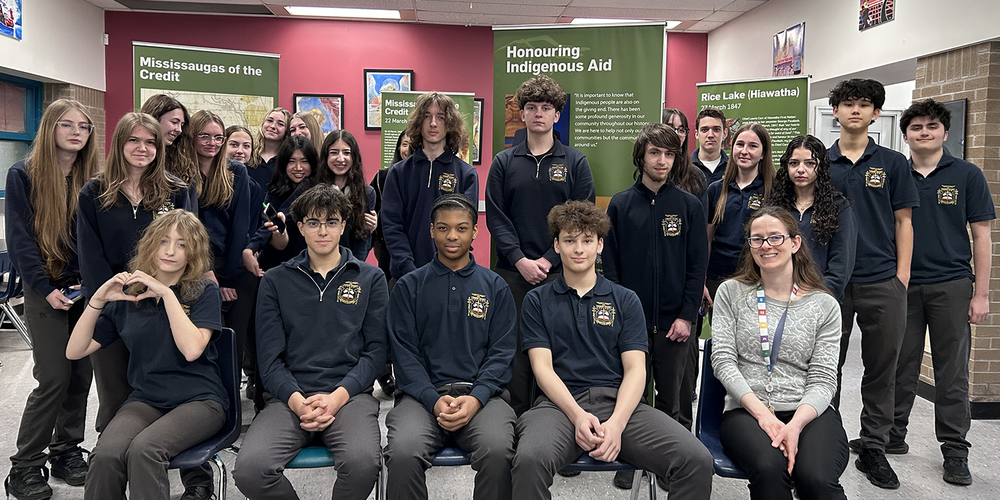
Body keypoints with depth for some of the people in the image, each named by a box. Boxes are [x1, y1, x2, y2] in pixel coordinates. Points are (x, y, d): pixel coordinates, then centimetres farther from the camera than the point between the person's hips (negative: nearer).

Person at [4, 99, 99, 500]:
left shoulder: (93, 180, 8)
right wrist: (47, 288, -14)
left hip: (89, 290, 4)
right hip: (47, 291, -3)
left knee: (82, 374, 6)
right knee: (54, 378, -6)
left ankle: (67, 450, 23)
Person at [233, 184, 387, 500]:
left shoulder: (370, 279, 14)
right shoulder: (276, 281, 16)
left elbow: (375, 350, 6)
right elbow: (269, 357, 7)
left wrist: (337, 397, -10)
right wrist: (298, 401, -11)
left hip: (349, 394, -1)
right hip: (289, 396, 1)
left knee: (363, 462, -32)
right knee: (249, 469, -27)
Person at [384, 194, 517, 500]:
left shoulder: (495, 287, 15)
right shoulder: (408, 287, 13)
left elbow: (501, 351, 7)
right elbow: (404, 353, 5)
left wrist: (475, 398, -11)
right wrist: (435, 400, -12)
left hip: (481, 395, 0)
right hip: (423, 394, 0)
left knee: (498, 451, -31)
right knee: (403, 453, -31)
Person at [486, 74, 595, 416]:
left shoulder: (575, 162, 5)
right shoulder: (504, 162, 8)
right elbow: (496, 218, 2)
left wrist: (547, 260, -11)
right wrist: (520, 260, -11)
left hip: (559, 273, -1)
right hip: (512, 272, 1)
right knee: (514, 347, 5)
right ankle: (514, 418, 17)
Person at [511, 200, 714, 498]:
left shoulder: (626, 300, 16)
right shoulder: (537, 301, 13)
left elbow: (635, 369, 6)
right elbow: (543, 367, 2)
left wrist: (616, 423, -13)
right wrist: (578, 415, -16)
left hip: (618, 402, 2)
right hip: (561, 403, -2)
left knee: (697, 461, -23)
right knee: (529, 460, -37)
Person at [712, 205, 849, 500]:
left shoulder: (824, 305, 9)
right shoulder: (731, 293, 9)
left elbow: (823, 379, 2)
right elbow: (723, 360, 0)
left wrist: (795, 425, -18)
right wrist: (762, 413, -13)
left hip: (809, 412, 1)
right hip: (746, 411, 0)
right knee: (770, 469, -33)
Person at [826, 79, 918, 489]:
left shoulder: (892, 163, 6)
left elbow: (903, 222, 5)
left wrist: (902, 277, -3)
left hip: (882, 282, 0)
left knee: (881, 370, 7)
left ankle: (874, 449, 19)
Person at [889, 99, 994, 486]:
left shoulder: (966, 175, 2)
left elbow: (981, 236, 1)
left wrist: (981, 294, -4)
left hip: (951, 285, -2)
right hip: (902, 285, 2)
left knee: (952, 371, 3)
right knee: (900, 366, 9)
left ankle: (955, 451, 13)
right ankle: (893, 436, 23)